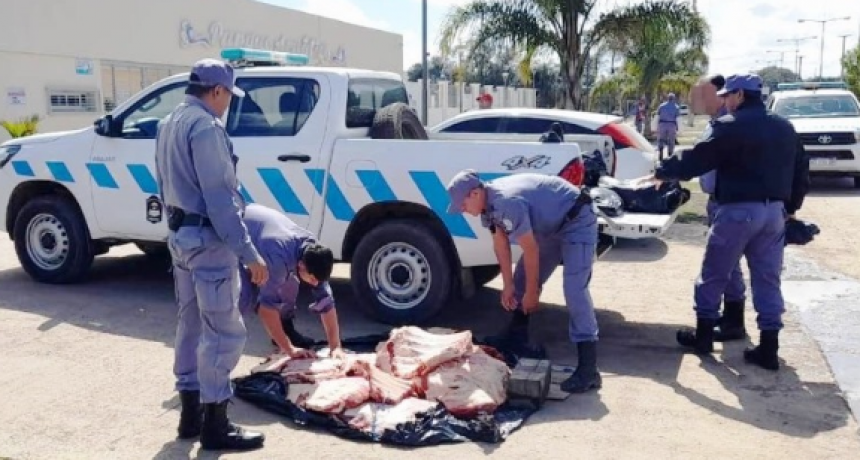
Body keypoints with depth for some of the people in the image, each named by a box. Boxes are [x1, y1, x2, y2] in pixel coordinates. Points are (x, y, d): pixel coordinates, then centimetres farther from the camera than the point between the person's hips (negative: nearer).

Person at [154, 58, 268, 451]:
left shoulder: (169, 123, 13)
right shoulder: (206, 127, -19)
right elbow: (219, 199, -24)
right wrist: (249, 253, -23)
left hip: (180, 235, 10)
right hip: (208, 239, -10)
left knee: (191, 324, 16)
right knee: (224, 333, -3)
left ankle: (190, 413, 26)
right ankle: (214, 425, 5)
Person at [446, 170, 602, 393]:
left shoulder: (507, 203, -33)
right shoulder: (490, 201, -4)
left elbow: (531, 249, -27)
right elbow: (500, 241, 4)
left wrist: (532, 292, -16)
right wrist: (508, 285, 4)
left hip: (577, 221, -10)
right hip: (551, 225, 10)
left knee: (574, 290, -21)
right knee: (522, 282, 12)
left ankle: (588, 370, -22)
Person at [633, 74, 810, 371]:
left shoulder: (731, 126, -10)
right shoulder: (785, 128, 13)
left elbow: (695, 160, -10)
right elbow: (801, 170, 17)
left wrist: (661, 173, 3)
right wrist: (791, 206, 26)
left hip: (739, 209, -7)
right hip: (774, 211, 7)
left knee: (713, 275, 8)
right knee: (768, 279, 9)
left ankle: (703, 335, 16)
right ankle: (768, 348, 9)